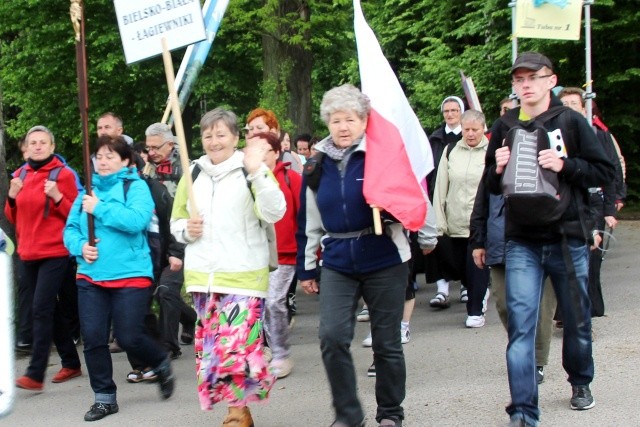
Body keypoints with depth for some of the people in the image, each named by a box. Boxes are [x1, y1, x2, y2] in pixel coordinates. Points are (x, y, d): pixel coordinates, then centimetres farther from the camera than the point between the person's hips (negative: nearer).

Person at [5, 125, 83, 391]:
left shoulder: (63, 174, -5)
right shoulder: (21, 175, 11)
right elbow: (13, 218, 16)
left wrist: (57, 197, -20)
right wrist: (12, 197, -3)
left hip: (55, 254, -6)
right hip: (27, 254, 6)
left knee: (41, 310, -13)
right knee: (51, 309, 13)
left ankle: (35, 374, -14)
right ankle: (71, 363, 25)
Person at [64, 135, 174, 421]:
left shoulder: (135, 187, -4)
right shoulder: (88, 191, 13)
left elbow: (136, 220, -21)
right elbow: (70, 229, 12)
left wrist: (99, 209, -17)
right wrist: (80, 246, -9)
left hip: (130, 275, -5)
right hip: (90, 276, 5)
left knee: (129, 338, -5)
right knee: (93, 338, 1)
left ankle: (162, 366, 27)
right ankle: (104, 397, 15)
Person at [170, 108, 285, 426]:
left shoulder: (250, 170, -3)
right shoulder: (194, 174, 12)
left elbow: (274, 213, -17)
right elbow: (176, 221, 21)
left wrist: (257, 171, -27)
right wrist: (187, 229, -2)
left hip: (243, 276, -5)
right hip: (203, 277, 5)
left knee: (237, 350, -13)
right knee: (210, 351, 8)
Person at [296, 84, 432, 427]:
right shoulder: (318, 165, 7)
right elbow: (308, 222, 14)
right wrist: (306, 268, 16)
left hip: (384, 261, -3)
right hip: (338, 264, 3)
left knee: (386, 343, 7)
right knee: (332, 337, -10)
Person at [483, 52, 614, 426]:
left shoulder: (571, 121, -2)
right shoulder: (504, 127, 5)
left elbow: (605, 171, -4)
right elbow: (491, 185, 14)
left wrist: (565, 166, -19)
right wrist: (497, 169, -8)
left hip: (568, 238, 0)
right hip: (522, 243, 1)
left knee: (577, 319, 14)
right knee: (520, 326, -9)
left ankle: (580, 381, 41)